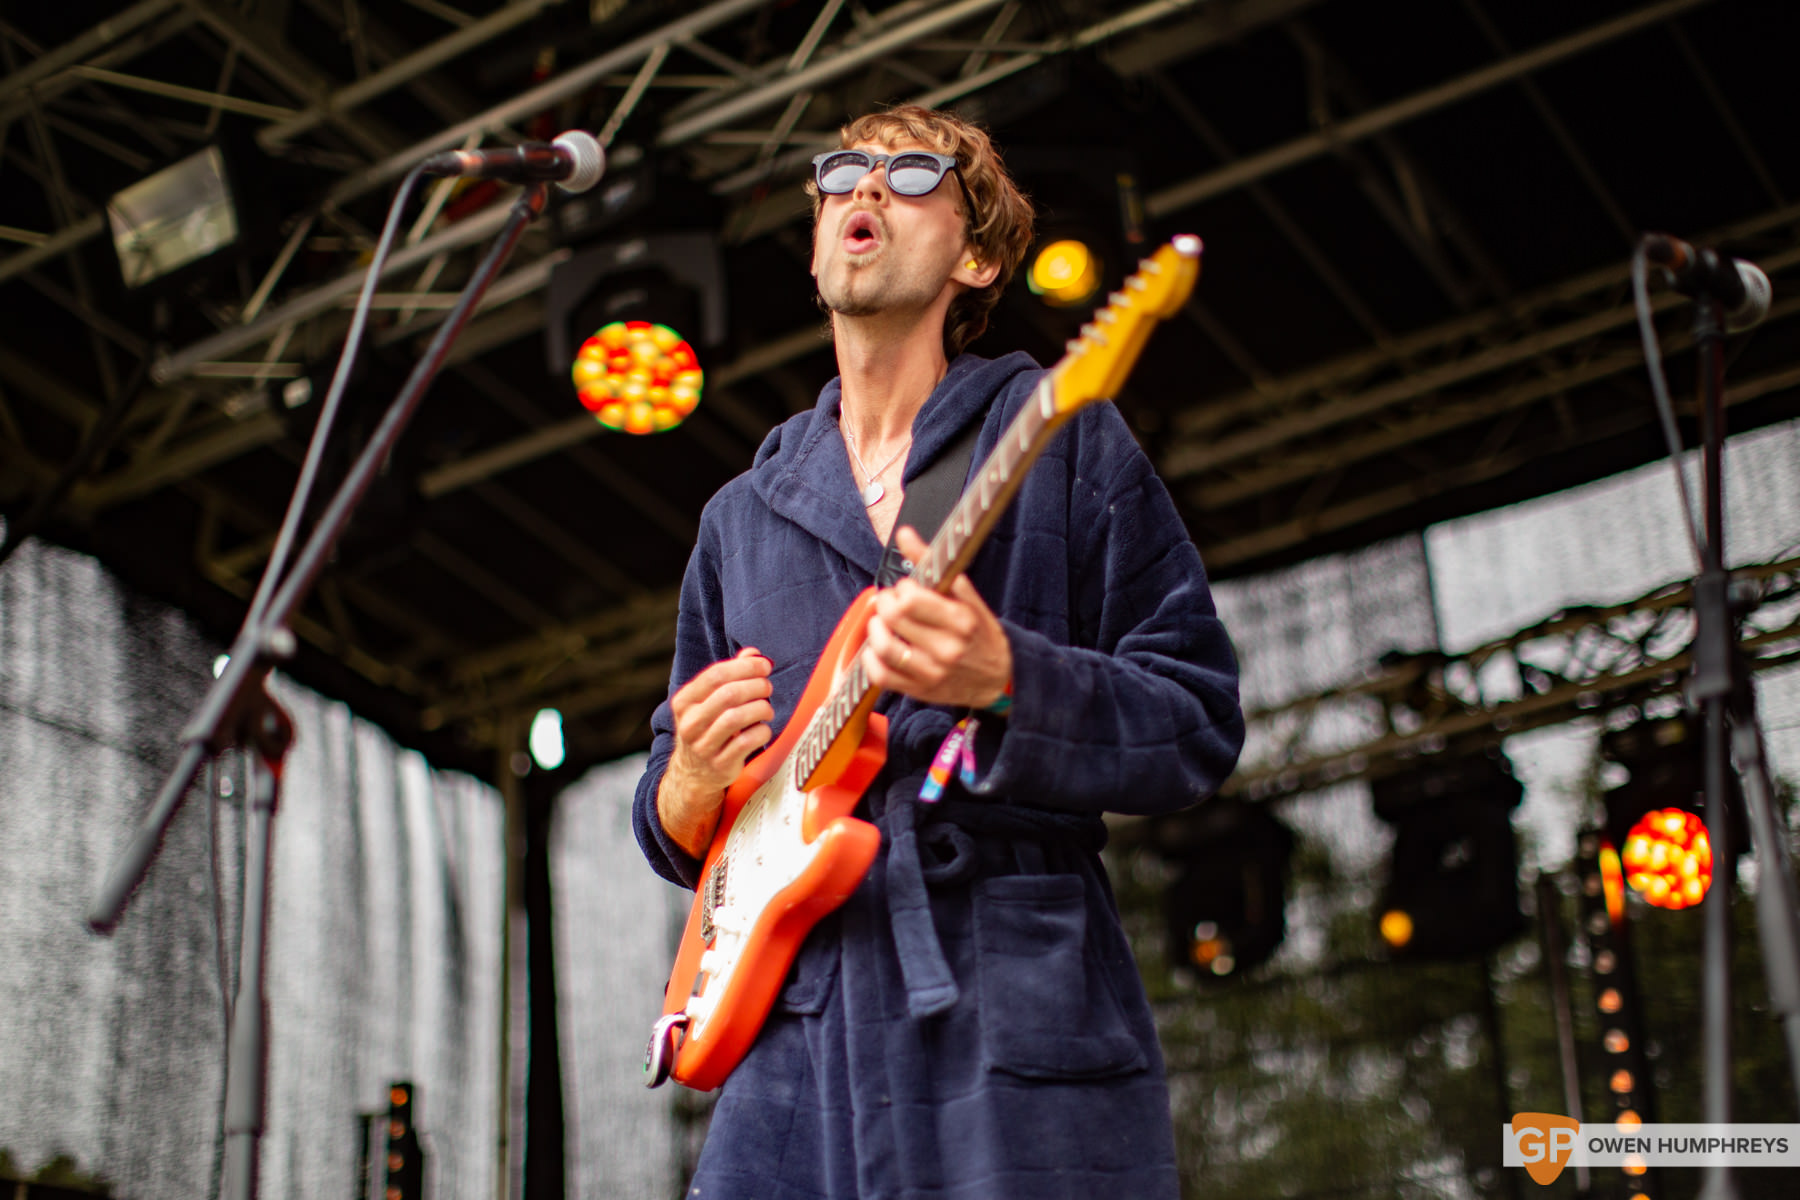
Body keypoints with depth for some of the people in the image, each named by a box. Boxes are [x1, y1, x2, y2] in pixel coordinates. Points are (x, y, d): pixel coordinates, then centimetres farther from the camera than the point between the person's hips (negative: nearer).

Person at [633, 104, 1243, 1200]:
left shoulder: (1060, 438, 5)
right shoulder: (741, 517, 19)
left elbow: (1201, 728, -1)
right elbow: (672, 825, 22)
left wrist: (1005, 681, -18)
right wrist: (693, 783, -2)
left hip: (1023, 1028, -3)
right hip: (793, 1037, 4)